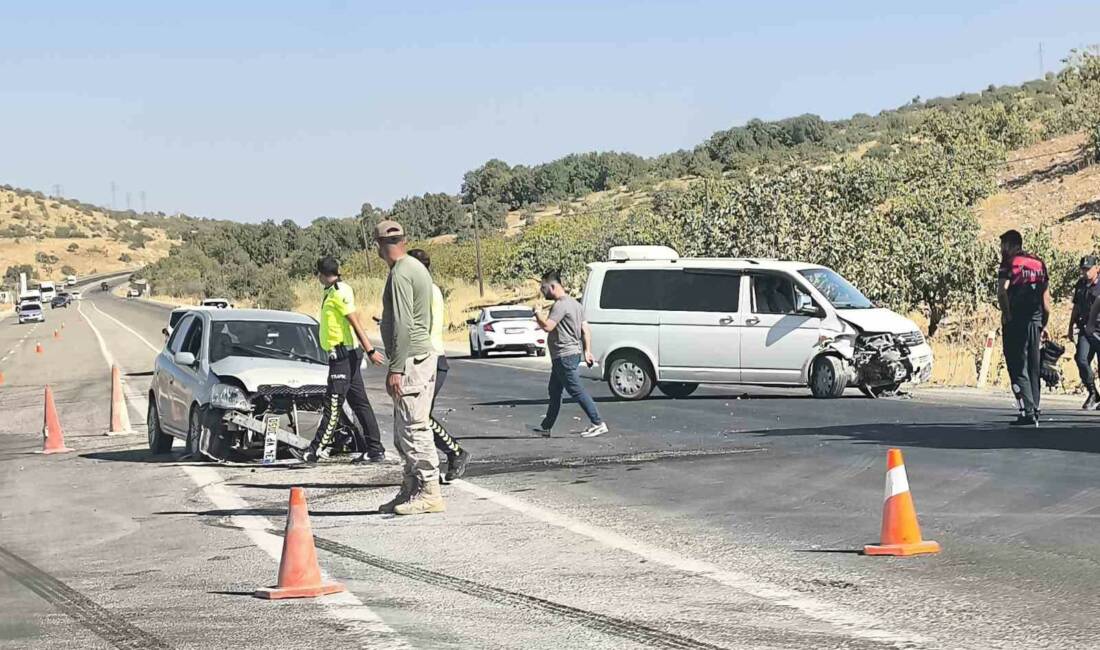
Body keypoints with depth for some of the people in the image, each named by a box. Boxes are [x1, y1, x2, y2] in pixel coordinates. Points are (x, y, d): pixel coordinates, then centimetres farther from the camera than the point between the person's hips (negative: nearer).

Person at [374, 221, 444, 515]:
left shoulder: (400, 274, -14)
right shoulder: (417, 268, 16)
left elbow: (403, 325, -20)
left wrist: (396, 368, -20)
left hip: (411, 359, -10)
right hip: (424, 354, 10)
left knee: (414, 429, -8)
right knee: (405, 433, 14)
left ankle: (429, 492, -8)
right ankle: (411, 490, 19)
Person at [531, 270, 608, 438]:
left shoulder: (561, 305, -17)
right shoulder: (573, 303, 16)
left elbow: (547, 326, -28)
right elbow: (586, 329, 14)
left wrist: (537, 315, -10)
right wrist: (587, 350, 11)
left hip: (564, 356, -11)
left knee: (576, 390, -10)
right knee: (554, 391, 18)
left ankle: (598, 424, -11)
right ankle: (546, 427, 26)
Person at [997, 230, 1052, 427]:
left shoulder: (1010, 263, -4)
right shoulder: (1039, 264, 14)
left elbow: (1002, 291, -21)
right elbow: (1046, 300, 15)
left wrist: (1006, 314, -12)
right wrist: (1044, 325, 20)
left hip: (1015, 322, -6)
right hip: (1035, 322, 6)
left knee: (1018, 368, -4)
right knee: (1033, 368, 15)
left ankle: (1028, 412, -11)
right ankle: (1035, 409, 16)